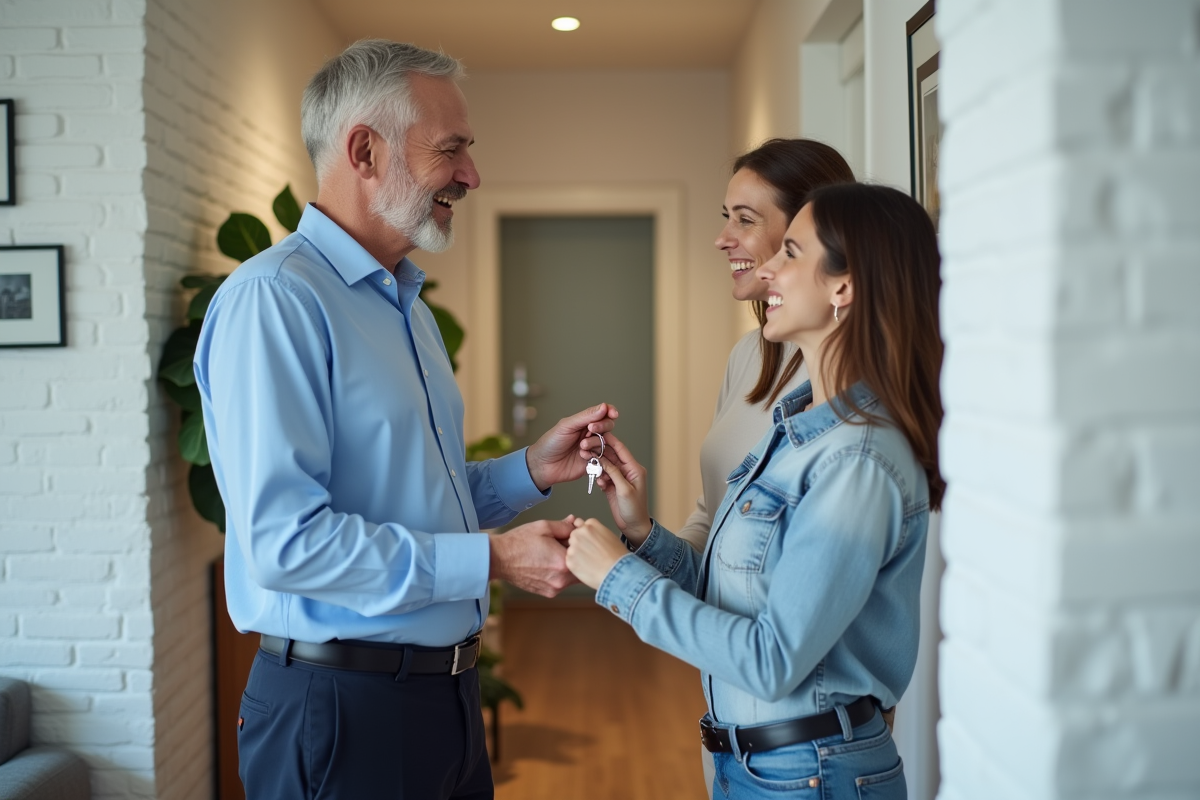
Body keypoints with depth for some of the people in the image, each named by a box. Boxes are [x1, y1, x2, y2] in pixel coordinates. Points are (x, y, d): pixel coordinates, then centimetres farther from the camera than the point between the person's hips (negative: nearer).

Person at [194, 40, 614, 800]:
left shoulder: (407, 304, 13)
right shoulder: (272, 298, -17)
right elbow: (284, 541, -25)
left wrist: (532, 468, 3)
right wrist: (492, 560, -21)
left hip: (447, 692, 9)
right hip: (341, 708, -9)